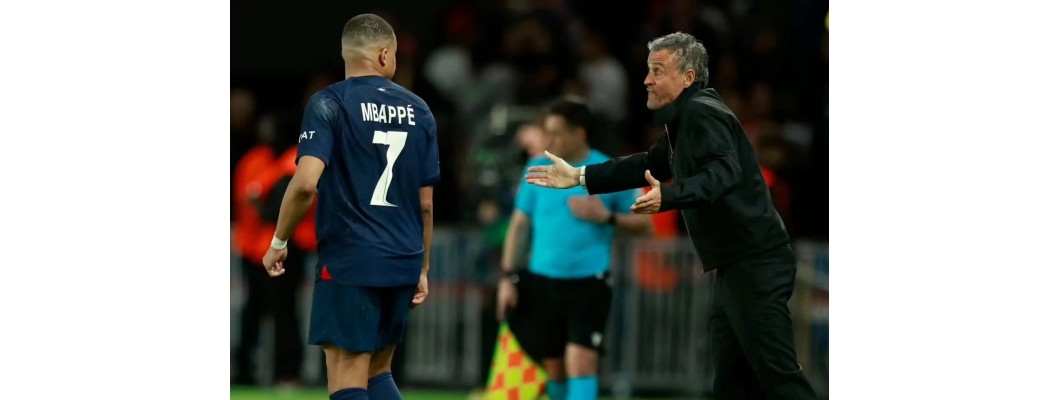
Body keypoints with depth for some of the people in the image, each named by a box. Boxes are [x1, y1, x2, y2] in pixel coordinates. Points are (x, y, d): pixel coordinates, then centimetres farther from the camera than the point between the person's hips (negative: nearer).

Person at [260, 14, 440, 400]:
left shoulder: (329, 104, -6)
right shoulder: (418, 111, 9)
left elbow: (306, 183, -18)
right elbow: (426, 202, 13)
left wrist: (279, 243, -5)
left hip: (349, 263, -5)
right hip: (403, 264, 5)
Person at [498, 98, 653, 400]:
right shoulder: (538, 168, 4)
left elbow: (643, 223, 3)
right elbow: (519, 223, 10)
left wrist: (605, 216, -15)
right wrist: (507, 277, 4)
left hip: (588, 283, -3)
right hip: (542, 282, 3)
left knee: (581, 363, -16)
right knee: (554, 371, 9)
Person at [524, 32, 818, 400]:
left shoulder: (702, 112, -15)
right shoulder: (685, 117, 17)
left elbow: (723, 172, -30)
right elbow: (650, 165, 31)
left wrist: (668, 197, -44)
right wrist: (579, 177, 28)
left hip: (755, 265, -11)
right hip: (735, 268, 11)